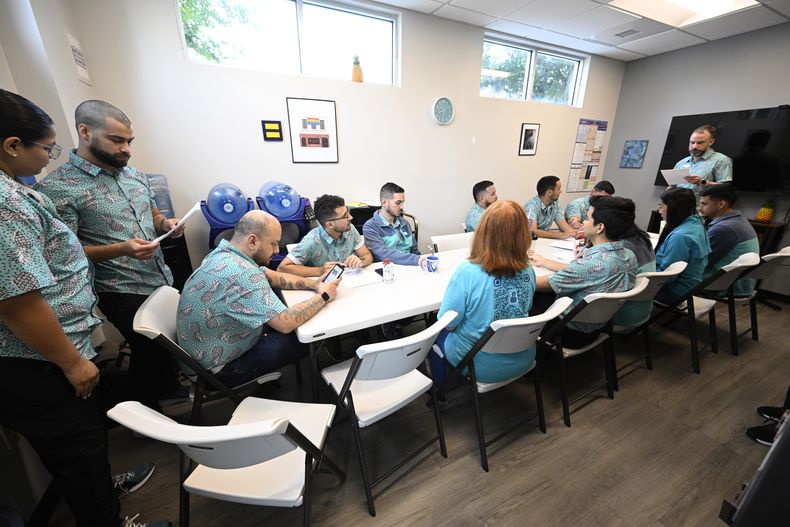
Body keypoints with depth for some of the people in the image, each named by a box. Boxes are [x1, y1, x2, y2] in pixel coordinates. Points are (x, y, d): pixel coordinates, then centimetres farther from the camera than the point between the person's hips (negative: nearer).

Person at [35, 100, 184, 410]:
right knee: (148, 350, 11)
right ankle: (148, 414, 37)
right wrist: (120, 250, -29)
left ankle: (169, 387, 47)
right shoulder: (57, 187, -13)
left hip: (163, 280, 6)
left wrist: (166, 224, -5)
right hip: (123, 291, -6)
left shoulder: (134, 174, 6)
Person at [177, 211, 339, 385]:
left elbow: (273, 276, 5)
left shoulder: (222, 253, -4)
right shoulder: (241, 273, -34)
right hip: (219, 368, -8)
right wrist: (324, 296, -20)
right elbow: (286, 323, -35)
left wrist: (314, 283, -7)